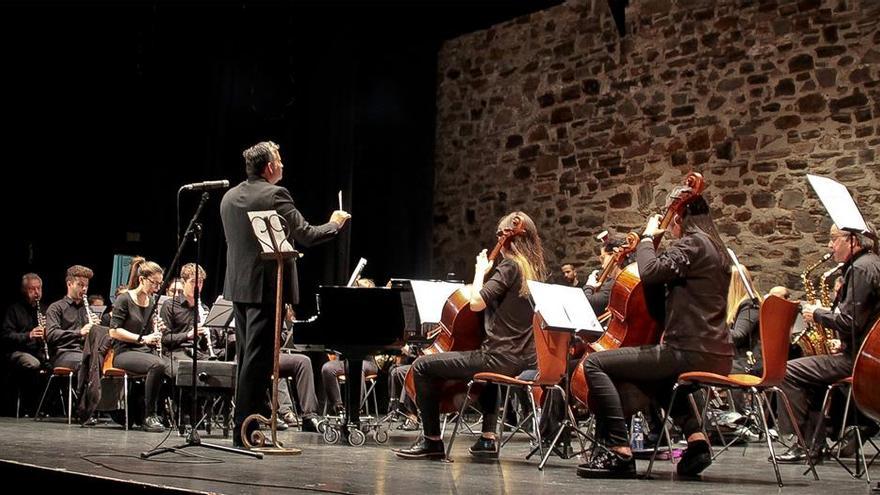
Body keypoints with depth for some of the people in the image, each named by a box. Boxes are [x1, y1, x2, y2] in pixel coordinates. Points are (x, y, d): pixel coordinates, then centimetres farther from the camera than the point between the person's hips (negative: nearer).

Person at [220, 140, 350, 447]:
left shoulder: (229, 197, 10)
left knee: (247, 357, 15)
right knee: (258, 358, -4)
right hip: (266, 287, -8)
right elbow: (306, 236, -14)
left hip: (238, 286, 8)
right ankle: (245, 430, -2)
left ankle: (245, 424, 21)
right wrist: (335, 223, 4)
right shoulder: (274, 195, -14)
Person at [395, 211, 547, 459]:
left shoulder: (509, 266, -12)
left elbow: (477, 302, -21)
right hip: (526, 359, 9)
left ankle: (431, 440, 5)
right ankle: (488, 438, 34)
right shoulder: (535, 269, 13)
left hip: (501, 358, -9)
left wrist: (480, 271, -6)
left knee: (422, 366, -1)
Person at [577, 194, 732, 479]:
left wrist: (647, 237, -6)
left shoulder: (692, 242, -9)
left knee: (595, 364, -12)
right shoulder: (714, 247, 20)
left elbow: (650, 272, -22)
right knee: (657, 374, 40)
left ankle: (619, 451, -20)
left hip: (692, 354, -10)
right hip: (716, 356, 10)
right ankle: (696, 436, 18)